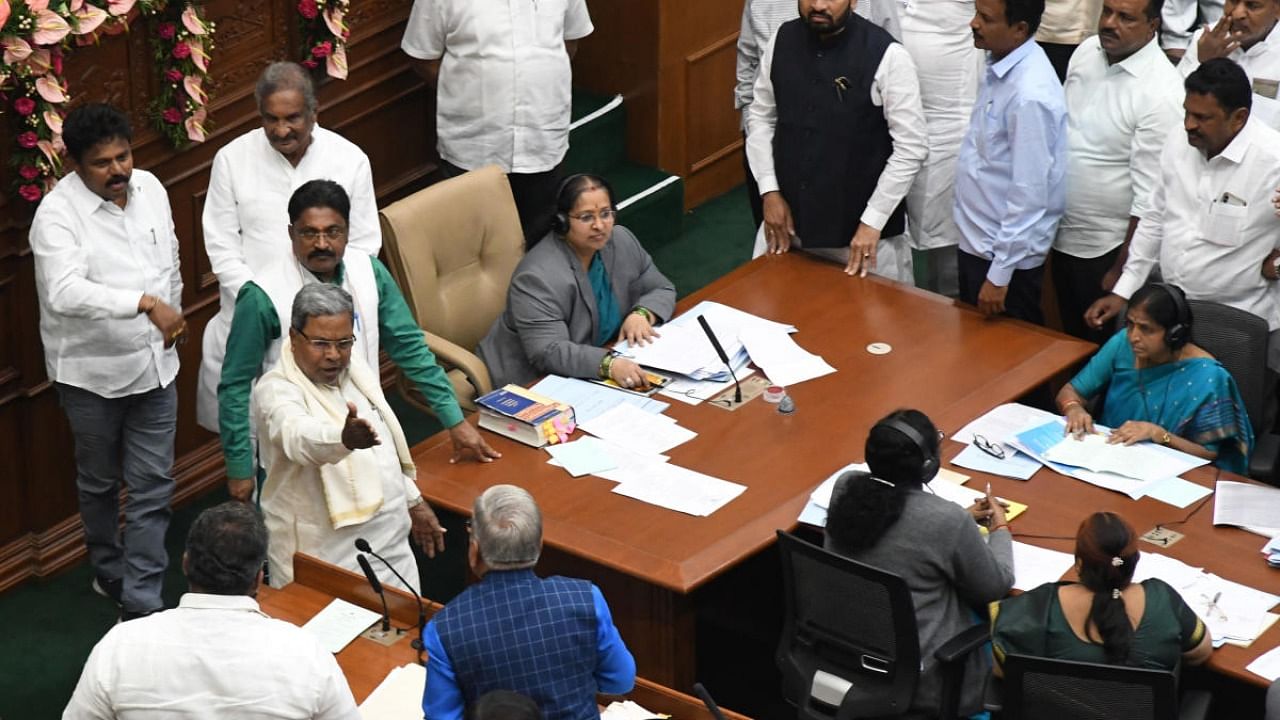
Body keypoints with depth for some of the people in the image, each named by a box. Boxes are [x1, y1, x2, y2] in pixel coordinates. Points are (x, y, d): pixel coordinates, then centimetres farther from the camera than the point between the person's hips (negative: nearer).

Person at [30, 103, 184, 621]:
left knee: (153, 486, 3)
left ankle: (141, 604, 8)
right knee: (100, 482, 17)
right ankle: (111, 571, 41)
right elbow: (64, 292, -39)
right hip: (93, 372, -4)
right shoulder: (58, 213, -23)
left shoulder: (149, 188, -3)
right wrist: (145, 302, -47)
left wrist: (173, 314, 23)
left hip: (153, 364, 4)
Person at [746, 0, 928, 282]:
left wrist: (873, 222, -13)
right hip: (790, 217, 4)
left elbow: (911, 148, -13)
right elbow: (760, 117, 10)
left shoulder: (886, 56, -16)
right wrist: (769, 191, 0)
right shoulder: (782, 42, -1)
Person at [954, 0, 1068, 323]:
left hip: (1005, 254, -8)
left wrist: (999, 274, -21)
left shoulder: (1031, 94, -27)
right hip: (975, 243, 8)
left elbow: (1029, 195, -25)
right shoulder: (998, 66, 0)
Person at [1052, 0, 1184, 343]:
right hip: (1063, 234, 7)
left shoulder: (1161, 93, -24)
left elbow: (1149, 197, -21)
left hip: (1107, 249, -7)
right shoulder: (1086, 52, -2)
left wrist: (1122, 271, -16)